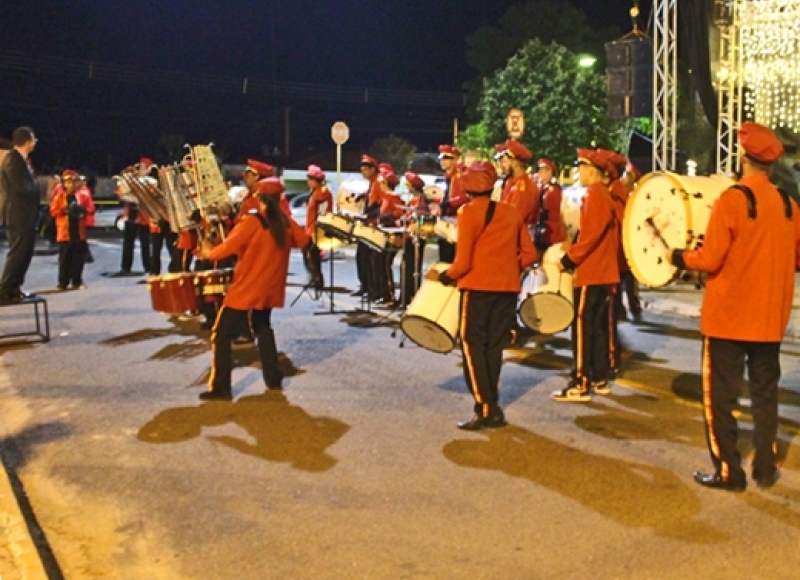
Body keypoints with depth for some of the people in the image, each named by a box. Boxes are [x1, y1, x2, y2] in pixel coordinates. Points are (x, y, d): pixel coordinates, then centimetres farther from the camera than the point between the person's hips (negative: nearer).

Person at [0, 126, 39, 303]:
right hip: (18, 216, -10)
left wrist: (33, 189, -1)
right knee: (17, 254, -7)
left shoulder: (21, 159, 15)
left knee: (25, 253, 14)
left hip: (25, 216, 10)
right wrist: (34, 189, -6)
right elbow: (20, 187, -23)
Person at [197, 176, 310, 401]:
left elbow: (227, 248, -19)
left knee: (221, 335, 0)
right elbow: (302, 240, 16)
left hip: (246, 289, -6)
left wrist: (208, 252, -1)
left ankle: (220, 388, -5)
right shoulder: (286, 222, 0)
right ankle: (273, 378, 26)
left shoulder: (251, 222, -17)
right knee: (263, 328, 27)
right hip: (269, 288, 7)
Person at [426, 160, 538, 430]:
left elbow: (463, 263, -11)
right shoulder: (512, 212, 9)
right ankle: (493, 407, 16)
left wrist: (441, 277, 5)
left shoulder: (468, 212, -6)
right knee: (494, 346, 13)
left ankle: (485, 410, -2)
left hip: (478, 287, -5)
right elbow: (529, 255, 9)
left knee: (473, 345, 3)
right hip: (508, 288, 5)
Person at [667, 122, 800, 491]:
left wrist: (676, 256, -1)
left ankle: (728, 472, 8)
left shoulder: (731, 199, -14)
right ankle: (765, 469, 22)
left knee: (720, 395, 5)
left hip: (728, 316, -5)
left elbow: (710, 259, -17)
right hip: (770, 318, 6)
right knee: (765, 393, 16)